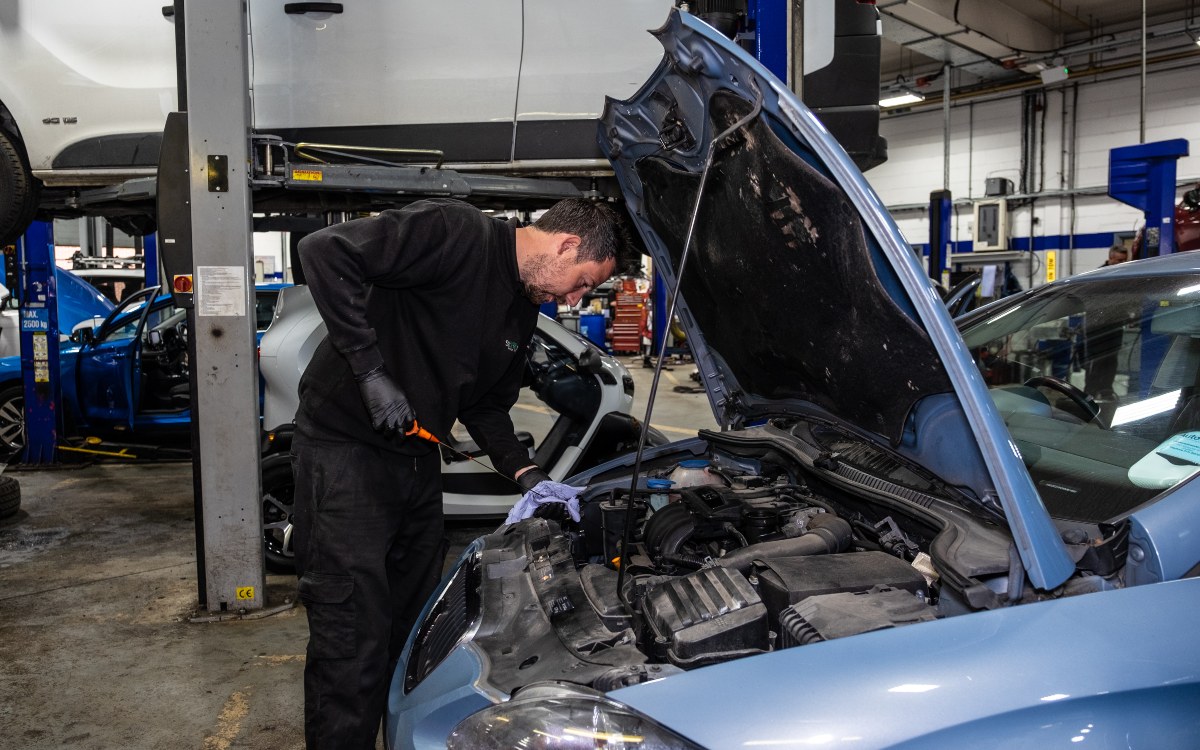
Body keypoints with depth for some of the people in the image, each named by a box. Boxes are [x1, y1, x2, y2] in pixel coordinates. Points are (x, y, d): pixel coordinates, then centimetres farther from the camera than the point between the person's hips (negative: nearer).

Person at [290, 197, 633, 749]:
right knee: (355, 645, -5)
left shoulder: (523, 313, 9)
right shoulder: (457, 233, -18)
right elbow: (324, 251, -25)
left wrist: (525, 474, 3)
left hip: (418, 458, 9)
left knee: (414, 630, 17)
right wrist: (372, 371, -25)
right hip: (346, 449, -8)